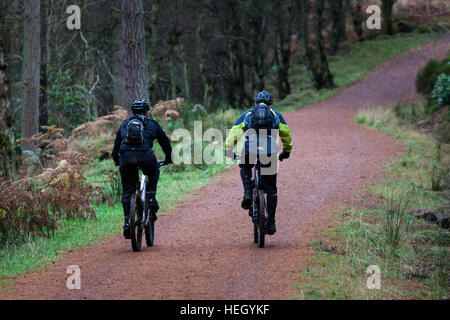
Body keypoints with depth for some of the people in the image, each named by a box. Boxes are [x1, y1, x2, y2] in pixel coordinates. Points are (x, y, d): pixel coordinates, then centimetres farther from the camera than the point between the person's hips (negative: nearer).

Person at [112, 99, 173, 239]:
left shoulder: (124, 124, 28)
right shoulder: (152, 124, 22)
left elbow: (116, 145, 32)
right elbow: (165, 141, 29)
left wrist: (116, 160, 46)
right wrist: (168, 158, 44)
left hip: (125, 157, 2)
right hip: (145, 156, -2)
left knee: (127, 192, 11)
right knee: (153, 174, 32)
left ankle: (127, 222, 3)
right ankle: (151, 199, 15)